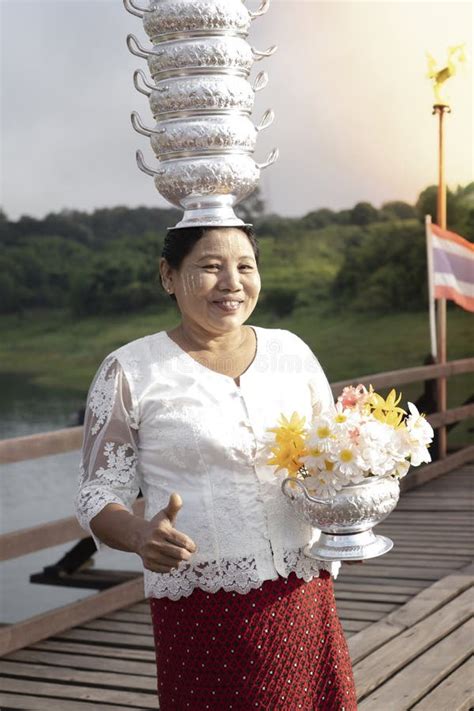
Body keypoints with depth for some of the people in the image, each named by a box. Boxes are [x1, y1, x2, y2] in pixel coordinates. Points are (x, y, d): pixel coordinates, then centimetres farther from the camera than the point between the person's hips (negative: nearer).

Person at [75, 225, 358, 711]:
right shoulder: (130, 372, -3)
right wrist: (140, 535, -23)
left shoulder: (291, 351, 7)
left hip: (303, 600, 4)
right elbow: (97, 497, -2)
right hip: (200, 612, -3)